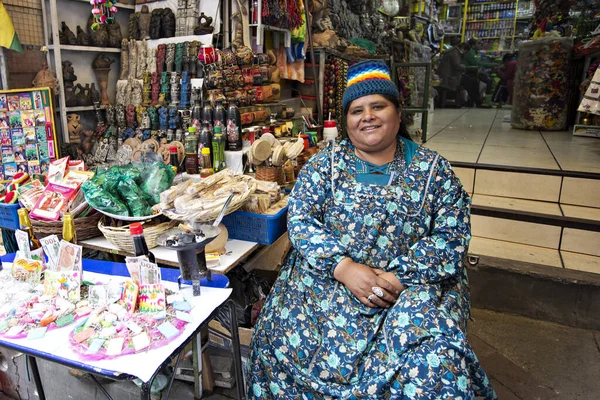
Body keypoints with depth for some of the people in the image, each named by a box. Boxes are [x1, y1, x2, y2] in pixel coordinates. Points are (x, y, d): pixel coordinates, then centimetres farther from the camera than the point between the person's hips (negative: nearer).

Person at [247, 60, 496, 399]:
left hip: (413, 285, 0)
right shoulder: (325, 163, 5)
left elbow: (452, 235, -3)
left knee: (434, 364, -26)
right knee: (287, 339, -20)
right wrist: (344, 267, -19)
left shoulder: (432, 168, 4)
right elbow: (300, 220, -4)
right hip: (329, 277, 1)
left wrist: (400, 276, -17)